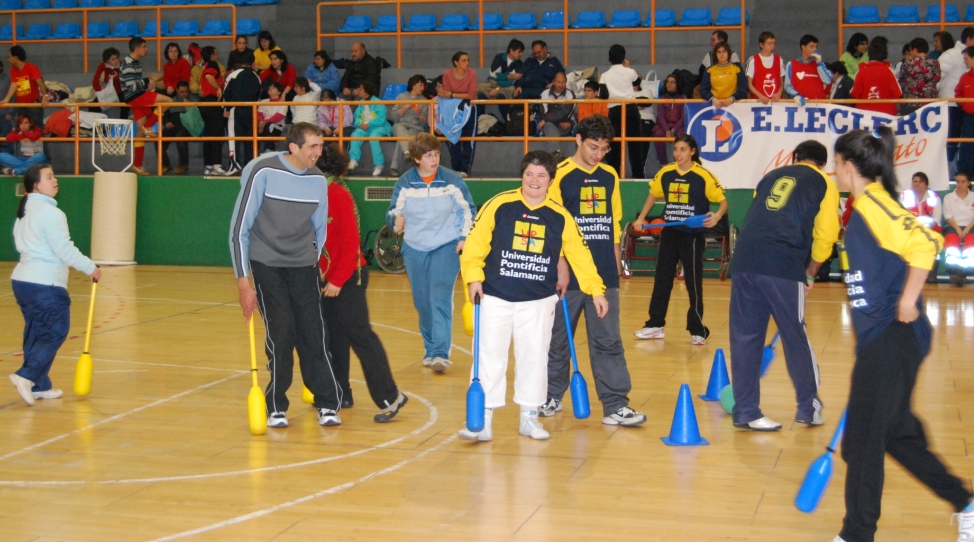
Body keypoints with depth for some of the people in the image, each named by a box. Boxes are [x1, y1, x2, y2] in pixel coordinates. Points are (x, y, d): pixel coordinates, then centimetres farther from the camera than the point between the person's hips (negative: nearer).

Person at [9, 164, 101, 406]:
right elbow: (65, 249, -16)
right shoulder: (51, 213, -14)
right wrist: (90, 268, -5)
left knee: (35, 333, 12)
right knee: (55, 332, -3)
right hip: (45, 284, -9)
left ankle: (39, 386, 15)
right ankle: (26, 376, -11)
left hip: (22, 279, 9)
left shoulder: (25, 211, 14)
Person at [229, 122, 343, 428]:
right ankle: (276, 407, 6)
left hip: (303, 267, 3)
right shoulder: (263, 173, -13)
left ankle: (327, 404, 6)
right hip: (266, 265, -3)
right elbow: (239, 229, -11)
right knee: (280, 334, -9)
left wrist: (312, 265, 12)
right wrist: (243, 281, -13)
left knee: (313, 335, -4)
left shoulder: (318, 180, 0)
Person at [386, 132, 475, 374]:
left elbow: (468, 209, 3)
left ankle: (440, 353, -18)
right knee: (422, 304, 9)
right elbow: (393, 211, 2)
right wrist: (396, 220, -20)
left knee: (440, 300, -17)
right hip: (414, 249, 3)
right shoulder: (404, 183, -2)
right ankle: (430, 349, 24)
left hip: (446, 247, -3)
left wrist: (464, 237, -4)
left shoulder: (452, 180, -6)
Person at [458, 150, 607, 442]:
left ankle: (529, 417, 23)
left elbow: (580, 254, 4)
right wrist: (473, 276, -12)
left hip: (539, 302, 2)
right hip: (495, 299, -2)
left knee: (534, 359, 8)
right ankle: (483, 420, 9)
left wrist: (596, 290, 1)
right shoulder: (499, 205, -6)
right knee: (489, 358, 2)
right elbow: (475, 243, -4)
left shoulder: (560, 217, 1)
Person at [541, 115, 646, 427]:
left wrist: (615, 264, 14)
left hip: (604, 274, 4)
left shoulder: (610, 176, 11)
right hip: (569, 274, -4)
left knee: (608, 341, 1)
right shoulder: (560, 175, -5)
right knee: (559, 338, 8)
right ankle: (551, 397, 24)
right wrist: (561, 267, -13)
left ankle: (615, 406, 1)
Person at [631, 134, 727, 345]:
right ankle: (655, 325, 20)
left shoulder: (703, 176, -12)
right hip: (669, 233, 5)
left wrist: (717, 216, -30)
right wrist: (641, 218, 13)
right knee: (662, 279, 10)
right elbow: (653, 194, 19)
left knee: (694, 282, 0)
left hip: (692, 235, -5)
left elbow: (723, 201, -10)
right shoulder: (665, 173, 2)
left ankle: (697, 330, 9)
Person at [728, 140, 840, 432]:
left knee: (744, 336, 8)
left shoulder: (772, 176, 27)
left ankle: (746, 411, 12)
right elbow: (826, 234, 8)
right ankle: (809, 408, 20)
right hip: (784, 264, -4)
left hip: (745, 257, 4)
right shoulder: (823, 183, 15)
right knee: (795, 337, 9)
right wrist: (810, 273, 20)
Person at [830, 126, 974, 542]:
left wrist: (907, 301, -24)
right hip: (881, 339, 10)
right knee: (897, 434, 18)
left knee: (862, 442, -2)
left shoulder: (873, 204, -14)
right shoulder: (866, 207, 15)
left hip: (893, 338, -10)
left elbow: (924, 243, -28)